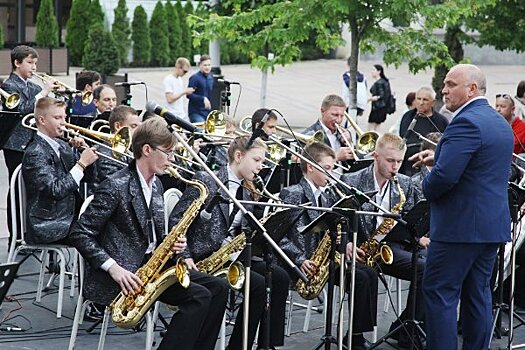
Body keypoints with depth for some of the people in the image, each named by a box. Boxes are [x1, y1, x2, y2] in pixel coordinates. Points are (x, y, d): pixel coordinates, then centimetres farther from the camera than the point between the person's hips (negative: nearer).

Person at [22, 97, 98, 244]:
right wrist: (82, 163, -19)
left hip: (70, 216, 8)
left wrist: (86, 154, -1)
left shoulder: (62, 146, 13)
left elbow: (88, 176, 18)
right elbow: (55, 190, -21)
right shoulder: (35, 154, -12)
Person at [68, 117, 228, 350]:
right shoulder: (116, 186, -14)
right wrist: (113, 267, -24)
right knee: (198, 296, -21)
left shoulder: (155, 185, 13)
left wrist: (171, 244, 0)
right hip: (126, 274, -9)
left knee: (217, 288, -2)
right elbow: (80, 235, -15)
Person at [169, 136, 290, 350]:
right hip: (204, 258, -8)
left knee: (280, 278, -12)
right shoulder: (206, 180, -8)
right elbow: (177, 219, -10)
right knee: (258, 285, -24)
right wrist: (185, 256, -19)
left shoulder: (247, 192, 14)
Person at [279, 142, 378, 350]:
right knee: (359, 277, -21)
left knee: (368, 274, -9)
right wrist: (300, 259, -22)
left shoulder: (326, 197, 18)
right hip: (303, 263, -8)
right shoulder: (292, 194, -7)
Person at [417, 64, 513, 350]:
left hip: (460, 225, -9)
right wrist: (438, 158, 12)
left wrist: (427, 188, -6)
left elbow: (445, 175, -26)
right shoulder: (501, 123, 14)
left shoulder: (466, 122, -17)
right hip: (493, 225, 9)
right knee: (477, 293, 14)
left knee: (439, 293, -3)